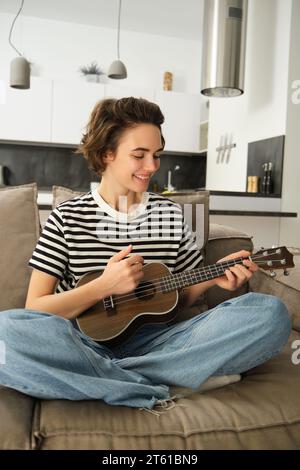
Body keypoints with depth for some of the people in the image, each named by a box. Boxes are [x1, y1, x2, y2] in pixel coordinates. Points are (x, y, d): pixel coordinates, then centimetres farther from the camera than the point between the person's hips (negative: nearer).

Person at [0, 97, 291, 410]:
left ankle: (105, 377, -20)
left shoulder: (170, 214, 10)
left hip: (153, 341, 4)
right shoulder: (67, 217, 1)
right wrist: (104, 286, -16)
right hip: (87, 344, -2)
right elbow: (35, 309, -3)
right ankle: (152, 391, -21)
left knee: (271, 313, -19)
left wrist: (214, 277, -4)